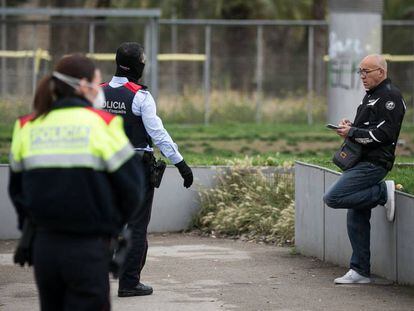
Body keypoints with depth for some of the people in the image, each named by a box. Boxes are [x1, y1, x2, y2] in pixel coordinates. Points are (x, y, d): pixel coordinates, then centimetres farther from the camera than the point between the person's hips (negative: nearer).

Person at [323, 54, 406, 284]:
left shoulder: (390, 96, -10)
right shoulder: (372, 95, 21)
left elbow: (384, 133, -19)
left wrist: (352, 133, -15)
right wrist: (349, 126, 8)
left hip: (374, 163, -10)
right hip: (363, 162, 10)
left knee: (333, 198, -21)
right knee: (357, 220, 9)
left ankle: (384, 192, -9)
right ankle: (360, 272, 13)